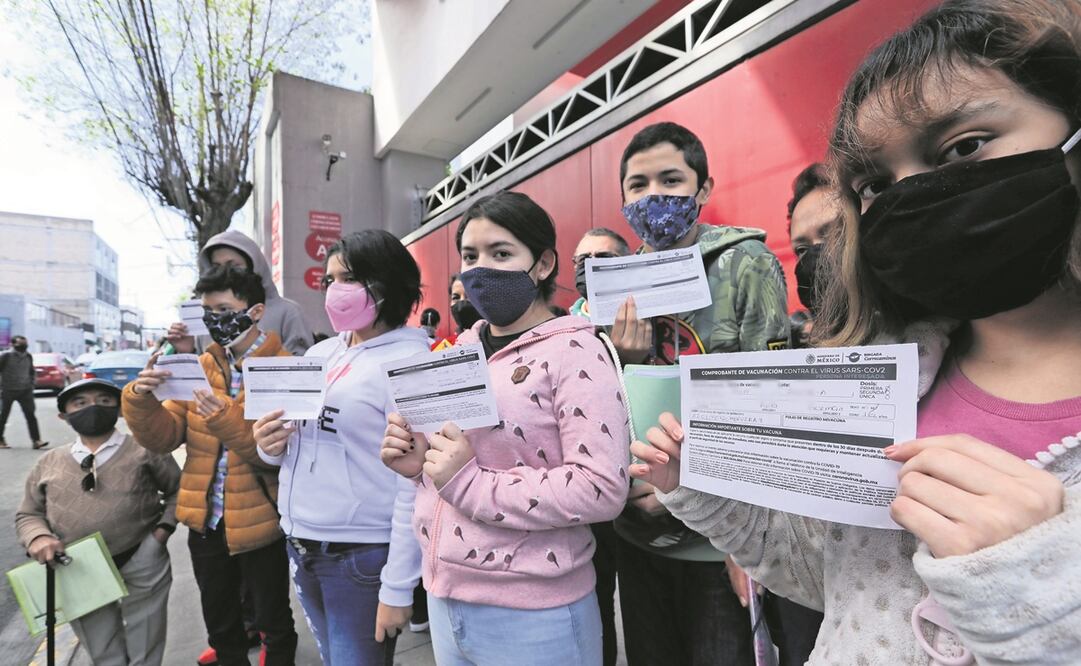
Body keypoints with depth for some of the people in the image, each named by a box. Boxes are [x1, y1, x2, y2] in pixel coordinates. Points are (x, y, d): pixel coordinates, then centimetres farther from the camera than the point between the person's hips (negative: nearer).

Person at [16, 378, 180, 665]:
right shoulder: (48, 463, 7)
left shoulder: (145, 451, -1)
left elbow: (179, 490, 5)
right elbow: (28, 514, 13)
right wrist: (37, 537, -8)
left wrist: (164, 527, -8)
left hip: (142, 566, -3)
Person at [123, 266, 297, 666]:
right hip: (206, 521, 6)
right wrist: (141, 401, -17)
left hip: (261, 524, -5)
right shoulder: (200, 366, 4)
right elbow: (165, 437, 1)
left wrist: (227, 421, -32)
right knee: (219, 623, 25)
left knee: (272, 622, 15)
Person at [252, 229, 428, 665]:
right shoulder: (318, 355, 7)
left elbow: (414, 485, -18)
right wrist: (271, 446, -6)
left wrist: (397, 588, -16)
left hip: (364, 555, -7)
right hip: (301, 547, 7)